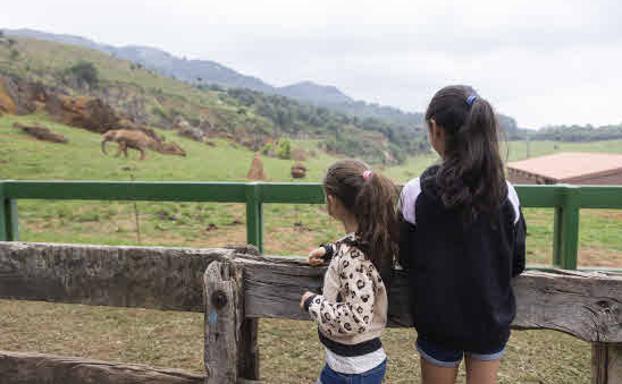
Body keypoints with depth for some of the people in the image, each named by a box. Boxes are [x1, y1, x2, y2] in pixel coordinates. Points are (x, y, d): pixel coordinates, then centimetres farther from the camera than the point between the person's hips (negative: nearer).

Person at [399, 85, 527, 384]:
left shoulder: (415, 192, -19)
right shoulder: (505, 193, -12)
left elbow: (405, 259, -8)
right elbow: (517, 264, -1)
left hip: (439, 318, -2)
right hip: (492, 318, 2)